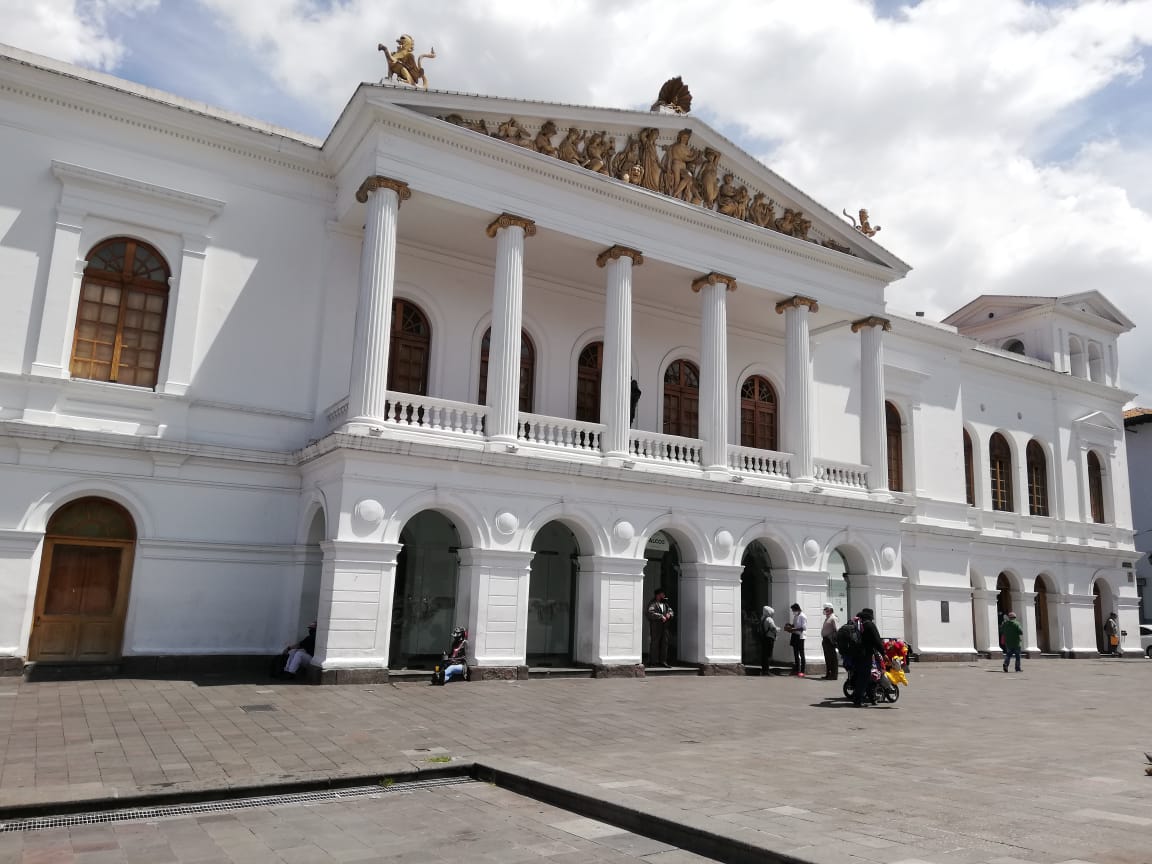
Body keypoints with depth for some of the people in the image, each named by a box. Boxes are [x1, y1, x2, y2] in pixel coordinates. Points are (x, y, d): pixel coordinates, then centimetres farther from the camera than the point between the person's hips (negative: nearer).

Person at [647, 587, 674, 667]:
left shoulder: (664, 603, 18)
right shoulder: (653, 603, -6)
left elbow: (670, 610, 22)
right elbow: (651, 613, -20)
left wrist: (669, 614, -2)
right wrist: (661, 616, -20)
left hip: (664, 626, 7)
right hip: (655, 626, -7)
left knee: (664, 642, 5)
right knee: (654, 643, -4)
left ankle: (663, 661, 10)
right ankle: (654, 661, 2)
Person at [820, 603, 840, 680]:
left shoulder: (833, 618, -11)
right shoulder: (827, 618, 19)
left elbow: (836, 630, -18)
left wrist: (834, 640, -21)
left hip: (830, 640, -10)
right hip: (825, 640, 10)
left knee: (833, 658, -5)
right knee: (827, 657, 14)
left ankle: (834, 675, -2)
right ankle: (828, 674, 21)